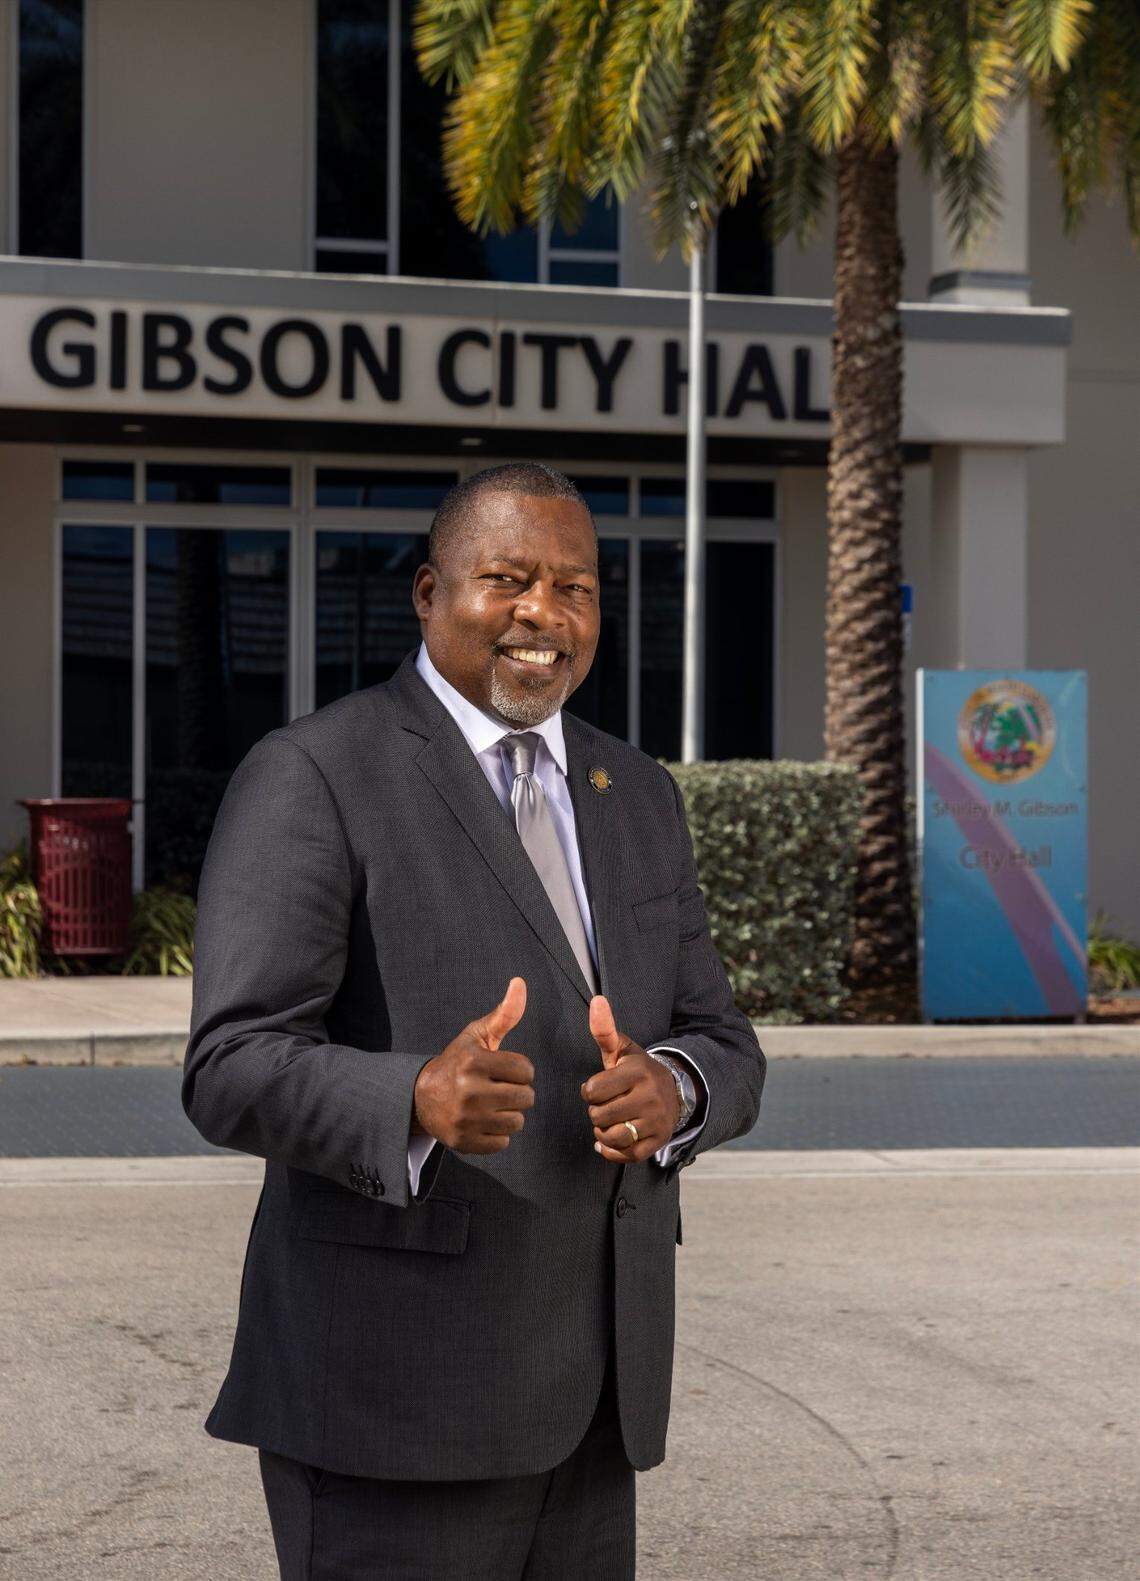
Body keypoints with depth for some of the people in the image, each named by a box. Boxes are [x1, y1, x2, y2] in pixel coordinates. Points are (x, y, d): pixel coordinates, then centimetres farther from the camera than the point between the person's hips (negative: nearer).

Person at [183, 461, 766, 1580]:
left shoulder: (635, 799, 14)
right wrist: (423, 1100, -35)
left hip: (585, 1389, 7)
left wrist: (665, 1090, -15)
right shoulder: (312, 778, -9)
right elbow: (236, 1073, -16)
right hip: (393, 1388, -7)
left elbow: (719, 1052, 10)